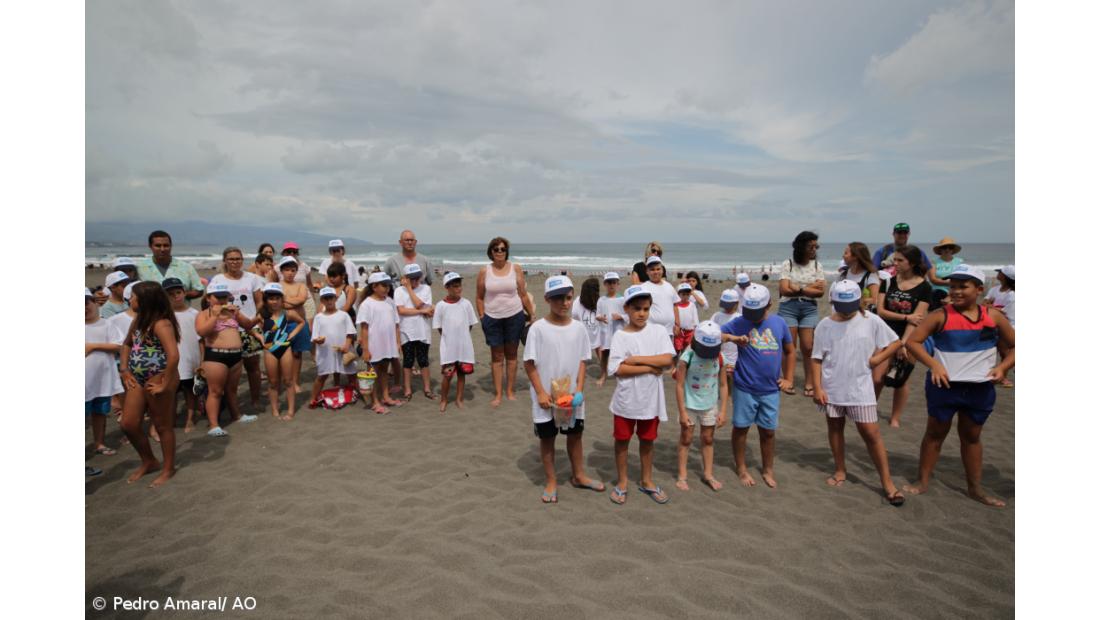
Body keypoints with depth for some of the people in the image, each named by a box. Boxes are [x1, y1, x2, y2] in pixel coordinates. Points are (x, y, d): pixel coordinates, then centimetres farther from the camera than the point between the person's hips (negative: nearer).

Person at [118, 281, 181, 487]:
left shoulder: (161, 324, -21)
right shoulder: (139, 319, 8)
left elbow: (174, 356, -30)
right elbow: (127, 344, 23)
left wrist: (165, 384, -23)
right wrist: (125, 370, 12)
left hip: (158, 379, -9)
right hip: (138, 379, 9)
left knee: (163, 426, 6)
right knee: (129, 424, 14)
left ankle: (168, 468, 22)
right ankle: (149, 462, 33)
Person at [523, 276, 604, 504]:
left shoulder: (578, 327, -2)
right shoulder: (538, 328, -13)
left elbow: (582, 361, 3)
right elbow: (529, 363, -10)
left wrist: (579, 389, -6)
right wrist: (540, 392, -13)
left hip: (572, 396, 3)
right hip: (546, 397, -3)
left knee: (575, 434, 17)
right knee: (547, 438, 11)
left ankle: (579, 476, 37)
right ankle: (551, 482, 28)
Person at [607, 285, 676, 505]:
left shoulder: (658, 331, -3)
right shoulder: (620, 336, -9)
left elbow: (667, 360, -14)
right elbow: (617, 369, -18)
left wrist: (636, 359, -17)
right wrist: (649, 368, -18)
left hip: (651, 399, 2)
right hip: (626, 399, -2)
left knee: (647, 440, 17)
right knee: (622, 440, 12)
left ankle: (647, 481, 36)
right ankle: (622, 482, 30)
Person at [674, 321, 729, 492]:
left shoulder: (719, 358, -10)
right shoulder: (688, 357, -20)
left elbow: (723, 385, -2)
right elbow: (680, 385, -16)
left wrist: (723, 411, -4)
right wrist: (682, 412, -15)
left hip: (710, 406, 3)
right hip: (690, 405, -3)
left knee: (708, 439, 15)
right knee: (686, 439, 9)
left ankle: (708, 474, 30)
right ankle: (682, 476, 20)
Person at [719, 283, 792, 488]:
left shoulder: (779, 323, 1)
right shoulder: (739, 323, -8)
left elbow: (789, 351, 13)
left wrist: (789, 378, 9)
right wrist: (732, 338, -28)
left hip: (771, 390, 2)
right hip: (745, 389, -2)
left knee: (768, 431, 13)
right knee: (741, 428, 10)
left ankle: (768, 469, 32)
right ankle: (741, 468, 28)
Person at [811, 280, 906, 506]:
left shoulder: (871, 321, -7)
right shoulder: (825, 325, -6)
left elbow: (896, 342, 4)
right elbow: (817, 359, -3)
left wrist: (877, 358, -9)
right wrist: (817, 388, -7)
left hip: (860, 388, -1)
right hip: (832, 388, 1)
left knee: (871, 433, 0)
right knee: (835, 428, 14)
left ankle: (887, 482, 12)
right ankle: (840, 470, 33)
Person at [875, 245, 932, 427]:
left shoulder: (924, 288, -7)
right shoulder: (889, 281, 1)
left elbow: (916, 319, -13)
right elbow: (880, 311, -4)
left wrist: (903, 343, -20)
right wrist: (906, 317, -15)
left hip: (909, 338, -2)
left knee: (901, 380, 7)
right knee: (876, 378, -6)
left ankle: (895, 418, 22)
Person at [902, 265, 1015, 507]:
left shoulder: (993, 316, -1)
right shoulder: (941, 316, -10)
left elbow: (1014, 346, 9)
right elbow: (913, 341, -12)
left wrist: (1002, 367, -8)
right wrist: (934, 365, -22)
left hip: (980, 389, 3)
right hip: (945, 385, -3)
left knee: (971, 437, 17)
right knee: (935, 433, 10)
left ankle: (975, 488, 30)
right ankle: (923, 481, 20)